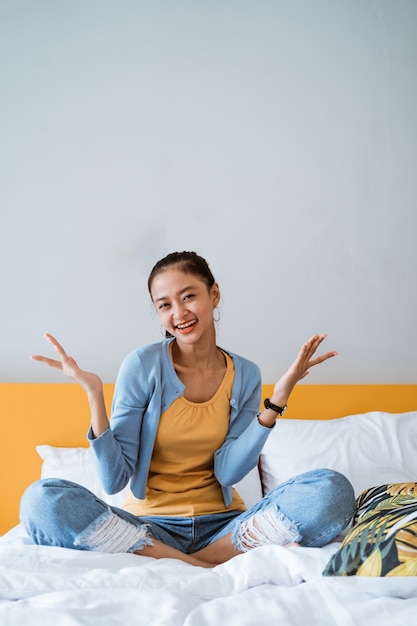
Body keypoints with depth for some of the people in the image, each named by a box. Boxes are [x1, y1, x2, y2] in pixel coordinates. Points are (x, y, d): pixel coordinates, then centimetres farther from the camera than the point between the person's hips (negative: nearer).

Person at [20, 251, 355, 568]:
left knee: (334, 490, -22)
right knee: (42, 500, -29)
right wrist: (95, 395, -20)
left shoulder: (245, 375, 2)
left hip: (222, 522, 2)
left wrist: (279, 396, -12)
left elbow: (228, 472, -8)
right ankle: (208, 568, -24)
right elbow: (114, 480, -9)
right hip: (151, 522, -1)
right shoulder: (142, 366, -7)